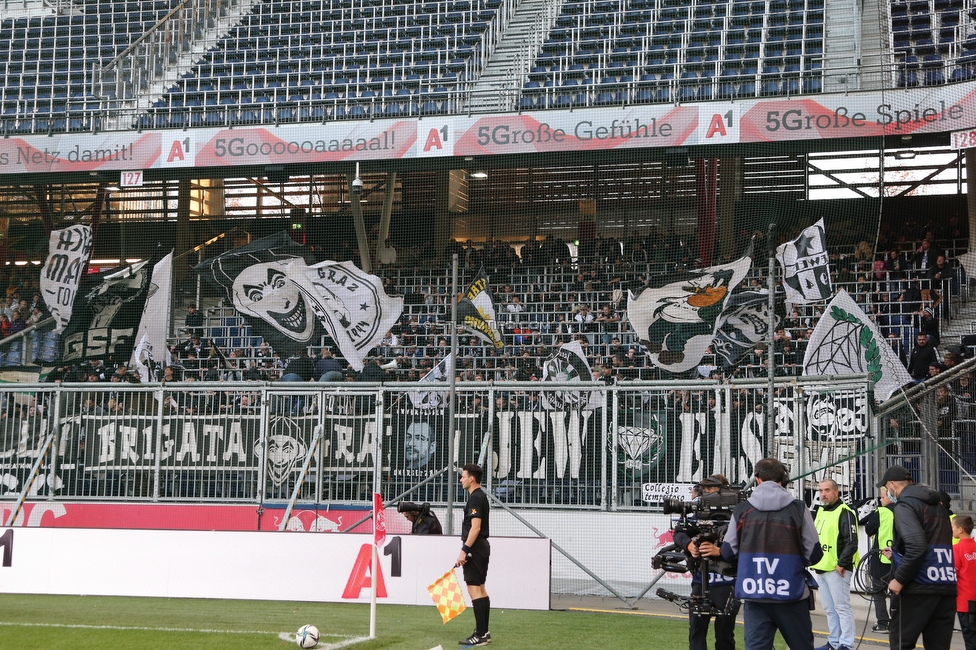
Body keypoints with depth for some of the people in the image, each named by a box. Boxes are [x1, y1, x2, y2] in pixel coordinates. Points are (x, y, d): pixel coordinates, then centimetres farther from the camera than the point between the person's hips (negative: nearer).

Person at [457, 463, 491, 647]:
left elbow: (475, 528, -23)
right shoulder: (481, 496, 16)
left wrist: (464, 550, -23)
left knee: (474, 589, -11)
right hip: (481, 547, 11)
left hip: (475, 548, -11)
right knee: (480, 589, 13)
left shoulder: (475, 498, -15)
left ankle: (480, 635, -12)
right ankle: (484, 632, 17)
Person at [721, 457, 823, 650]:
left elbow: (728, 552, 5)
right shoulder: (798, 510, -5)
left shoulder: (741, 511, 0)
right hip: (790, 594, -1)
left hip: (754, 594, 1)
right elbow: (814, 554, -3)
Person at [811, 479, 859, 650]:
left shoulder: (844, 512, -11)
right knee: (829, 609, 14)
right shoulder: (820, 511, 16)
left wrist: (842, 563, -19)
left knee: (842, 607, -6)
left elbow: (852, 542, -17)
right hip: (820, 569, 9)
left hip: (836, 569, -9)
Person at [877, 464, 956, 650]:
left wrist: (899, 579, -14)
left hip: (919, 588, -8)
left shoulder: (905, 505, -8)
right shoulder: (937, 504, 18)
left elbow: (916, 546, -21)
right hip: (947, 587, 8)